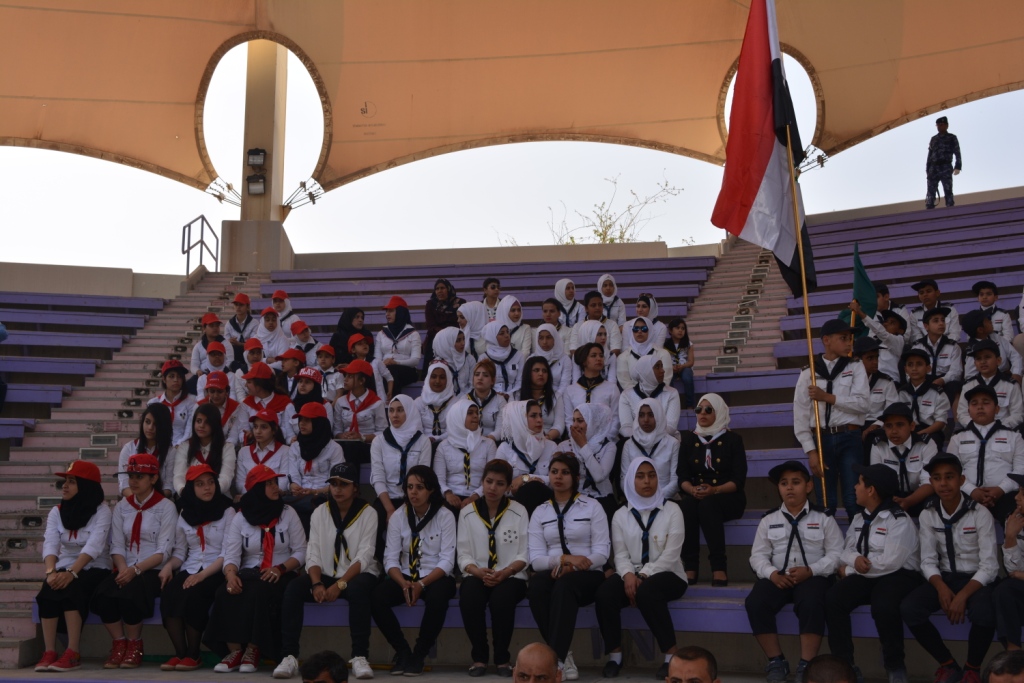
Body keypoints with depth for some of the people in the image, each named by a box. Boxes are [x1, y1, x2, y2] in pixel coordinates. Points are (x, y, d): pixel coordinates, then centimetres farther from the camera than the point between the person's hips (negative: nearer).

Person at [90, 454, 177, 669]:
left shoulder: (166, 507, 0)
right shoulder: (121, 507, 15)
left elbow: (163, 551, -8)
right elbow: (117, 546, 6)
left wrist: (136, 569, -21)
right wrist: (123, 569, -14)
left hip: (153, 571, -4)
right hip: (126, 570, 4)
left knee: (128, 594, -33)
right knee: (102, 594, -27)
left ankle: (134, 646, -9)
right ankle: (119, 644, -8)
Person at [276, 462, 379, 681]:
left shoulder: (367, 513, -4)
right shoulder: (320, 513, 6)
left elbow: (364, 557, -13)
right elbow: (313, 554, -1)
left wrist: (340, 585, -25)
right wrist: (317, 584, -20)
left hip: (358, 575, -3)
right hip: (326, 575, 3)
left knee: (358, 590, -38)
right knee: (293, 589, -25)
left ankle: (360, 656, -32)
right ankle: (289, 656, -27)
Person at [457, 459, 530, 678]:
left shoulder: (519, 512, 5)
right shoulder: (467, 512, 7)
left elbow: (524, 554, 1)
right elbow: (463, 554, 3)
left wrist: (505, 572, -17)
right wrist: (479, 572, -18)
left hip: (510, 577, -1)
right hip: (477, 575, 1)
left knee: (502, 598, -35)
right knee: (469, 598, -33)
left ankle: (502, 659, -15)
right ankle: (479, 658, -14)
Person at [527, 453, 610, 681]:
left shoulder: (592, 506, 5)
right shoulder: (540, 512, 12)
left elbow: (602, 552, -3)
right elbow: (536, 558, 1)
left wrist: (572, 567, -19)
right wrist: (564, 558, -19)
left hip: (587, 575, -2)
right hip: (553, 573, 2)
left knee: (564, 586, -37)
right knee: (536, 587, -34)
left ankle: (554, 659, -43)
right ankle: (564, 655, -29)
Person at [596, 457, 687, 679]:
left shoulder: (671, 510, 1)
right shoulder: (621, 515, 10)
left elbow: (670, 555, -8)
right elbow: (621, 554, 3)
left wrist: (644, 576, -19)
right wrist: (628, 575, -19)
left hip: (666, 574, -3)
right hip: (632, 574, 3)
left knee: (647, 592, -38)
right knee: (604, 593, -29)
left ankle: (671, 655, -25)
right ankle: (614, 654, -14)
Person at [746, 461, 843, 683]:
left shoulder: (823, 519, 6)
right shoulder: (769, 520, 13)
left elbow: (836, 554, -1)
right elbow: (758, 555, 8)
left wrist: (810, 571, -17)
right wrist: (772, 573, -13)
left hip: (813, 576, -2)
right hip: (778, 576, 3)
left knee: (811, 603, -36)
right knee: (755, 603, -27)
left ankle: (806, 665, -24)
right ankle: (776, 661, -14)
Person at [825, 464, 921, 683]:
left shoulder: (899, 521, -12)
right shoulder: (859, 518, 14)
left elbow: (890, 563, -20)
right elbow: (846, 552, 14)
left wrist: (848, 570, -11)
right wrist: (855, 559, -14)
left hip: (898, 577, -6)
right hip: (866, 577, 7)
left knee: (883, 607, -38)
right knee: (833, 600, -22)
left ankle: (895, 665, -11)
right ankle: (845, 664, -13)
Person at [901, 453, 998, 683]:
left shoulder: (981, 514, -12)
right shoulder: (928, 515, -1)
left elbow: (989, 566, -15)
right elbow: (928, 561, -2)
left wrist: (963, 595, -28)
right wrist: (941, 588, -23)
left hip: (977, 580, -3)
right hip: (944, 578, 4)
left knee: (984, 614, -37)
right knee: (908, 609, -24)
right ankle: (948, 664, -2)